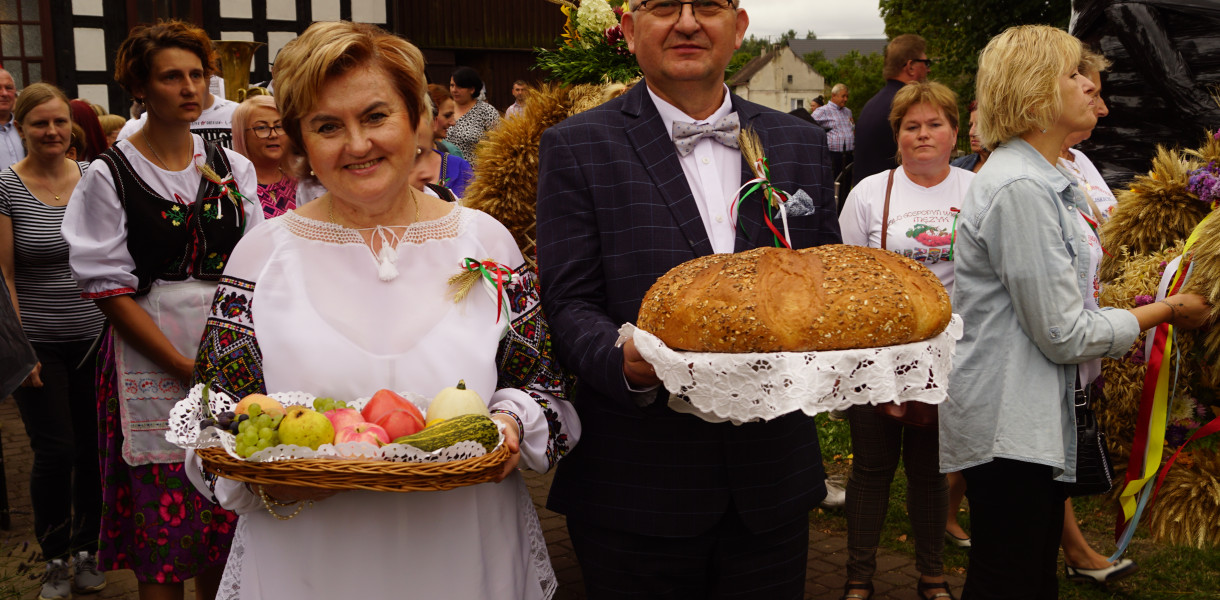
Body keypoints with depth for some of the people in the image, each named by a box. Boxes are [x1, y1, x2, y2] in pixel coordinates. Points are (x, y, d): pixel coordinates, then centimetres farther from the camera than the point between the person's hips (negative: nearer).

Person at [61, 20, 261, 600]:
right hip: (150, 360, -3)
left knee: (225, 522, 8)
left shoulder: (233, 167, 9)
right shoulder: (110, 176, -2)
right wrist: (185, 367, -12)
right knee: (163, 530, 1)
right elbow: (111, 290, -6)